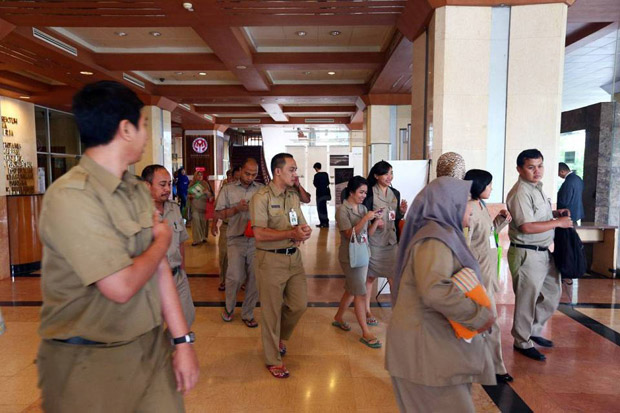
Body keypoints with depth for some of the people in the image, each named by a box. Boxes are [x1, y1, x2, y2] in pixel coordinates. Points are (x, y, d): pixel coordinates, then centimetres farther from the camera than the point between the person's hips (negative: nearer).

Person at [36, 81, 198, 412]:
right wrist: (162, 240, -7)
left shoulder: (138, 191, 4)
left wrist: (182, 341, 2)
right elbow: (121, 287, -24)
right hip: (91, 363, -6)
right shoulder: (70, 196, -21)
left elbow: (159, 268, 4)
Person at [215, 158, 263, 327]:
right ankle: (229, 307, 25)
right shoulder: (228, 189, 7)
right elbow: (218, 214, 4)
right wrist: (237, 209, -9)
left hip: (256, 239, 1)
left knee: (255, 279, 5)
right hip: (236, 239, -1)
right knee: (235, 277, -4)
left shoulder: (262, 189, 7)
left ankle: (247, 314, 22)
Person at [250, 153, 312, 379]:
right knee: (272, 311, 6)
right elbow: (259, 234, -20)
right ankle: (273, 360, 24)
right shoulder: (261, 197, -12)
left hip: (294, 257, 7)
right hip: (271, 260, -6)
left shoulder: (293, 196, 10)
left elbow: (302, 224, 15)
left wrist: (305, 231, -9)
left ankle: (279, 338, 40)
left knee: (299, 304, 11)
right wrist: (291, 234, -23)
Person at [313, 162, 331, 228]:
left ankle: (323, 223, -1)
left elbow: (316, 185, -13)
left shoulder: (316, 175, -14)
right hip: (326, 192, 6)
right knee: (324, 207, 15)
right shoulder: (326, 174, 5)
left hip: (320, 193, -6)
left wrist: (313, 182, 6)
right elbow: (328, 183, 10)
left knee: (320, 208, 1)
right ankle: (325, 222, 20)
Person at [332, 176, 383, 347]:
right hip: (350, 256, -7)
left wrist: (376, 220, -10)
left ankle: (338, 318, 36)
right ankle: (365, 333, 3)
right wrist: (365, 219, -25)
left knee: (352, 290, 17)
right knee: (360, 293, -5)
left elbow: (369, 233, 6)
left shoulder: (363, 208, 7)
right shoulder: (342, 210, -12)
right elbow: (350, 234, -20)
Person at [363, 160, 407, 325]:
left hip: (392, 241, 5)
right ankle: (366, 310, 23)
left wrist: (402, 212, -5)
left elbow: (396, 219, 15)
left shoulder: (395, 193, 8)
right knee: (370, 276, 8)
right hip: (374, 241, -5)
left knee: (394, 276, 8)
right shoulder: (370, 193, -11)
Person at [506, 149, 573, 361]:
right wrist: (558, 222, -17)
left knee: (552, 292, 21)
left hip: (543, 252, 10)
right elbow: (527, 226, -26)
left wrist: (556, 212, 9)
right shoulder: (520, 192, -19)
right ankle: (522, 342, 21)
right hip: (526, 254, -10)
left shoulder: (537, 188, 12)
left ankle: (534, 331, 37)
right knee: (527, 299, 3)